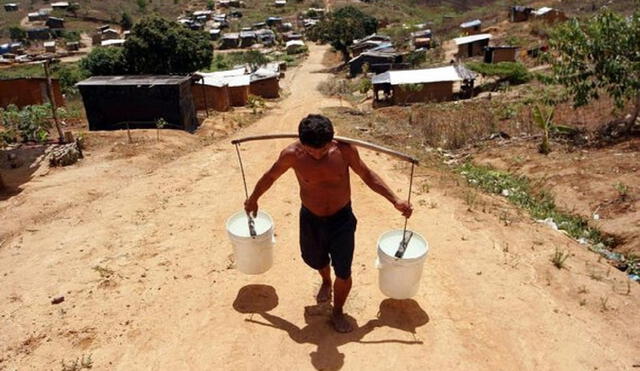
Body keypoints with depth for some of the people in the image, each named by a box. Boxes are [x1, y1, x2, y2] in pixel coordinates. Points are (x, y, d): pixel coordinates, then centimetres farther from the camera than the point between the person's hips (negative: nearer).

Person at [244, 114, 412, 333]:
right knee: (316, 260, 25)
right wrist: (253, 199, 13)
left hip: (342, 219, -1)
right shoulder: (292, 154, -21)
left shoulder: (344, 149, -21)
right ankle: (326, 282, 61)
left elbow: (367, 175, -5)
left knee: (343, 272, 4)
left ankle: (338, 312, 32)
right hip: (310, 220, 1)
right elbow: (271, 176, -2)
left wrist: (395, 201, -9)